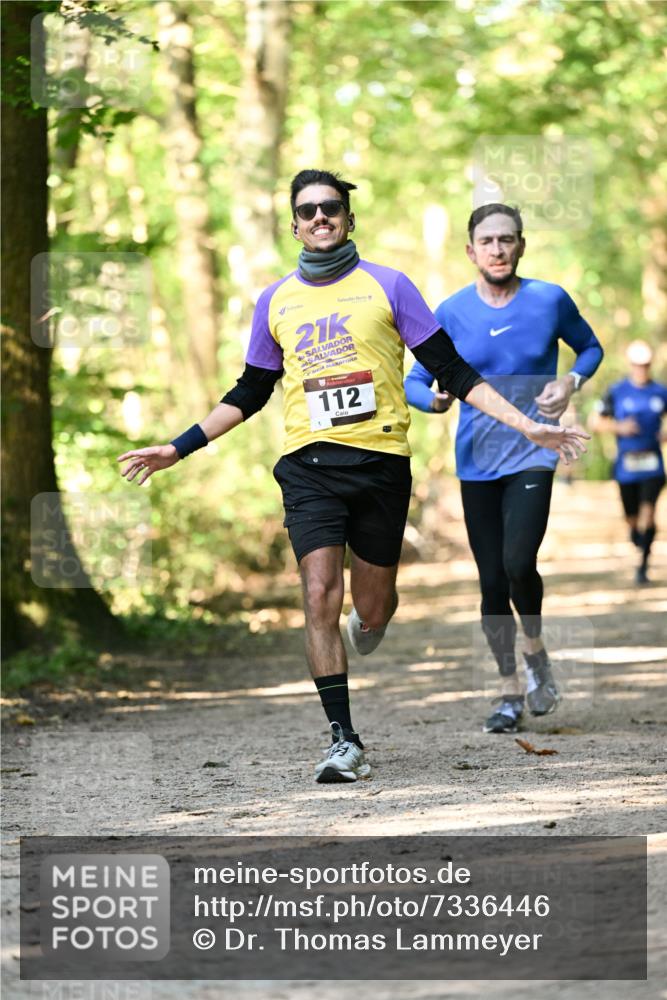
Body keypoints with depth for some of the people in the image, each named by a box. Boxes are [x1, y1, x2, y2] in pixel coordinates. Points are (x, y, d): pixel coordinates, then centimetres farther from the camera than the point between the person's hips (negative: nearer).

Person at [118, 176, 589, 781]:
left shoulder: (387, 286, 3)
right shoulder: (276, 301, 10)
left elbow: (453, 372, 3)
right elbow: (250, 394, 21)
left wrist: (528, 428, -4)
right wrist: (178, 449, 17)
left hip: (381, 461, -1)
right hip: (310, 464, 1)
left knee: (372, 612, 5)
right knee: (321, 598, -13)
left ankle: (370, 621, 44)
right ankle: (345, 742, -8)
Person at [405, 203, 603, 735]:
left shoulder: (550, 300, -3)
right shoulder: (452, 312, 0)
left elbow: (590, 347, 14)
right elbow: (414, 382, 3)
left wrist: (571, 382, -7)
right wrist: (433, 399, -20)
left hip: (532, 454, -2)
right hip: (477, 461, 2)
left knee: (518, 562, -21)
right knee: (492, 580, 4)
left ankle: (535, 649, 8)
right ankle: (510, 692, 18)